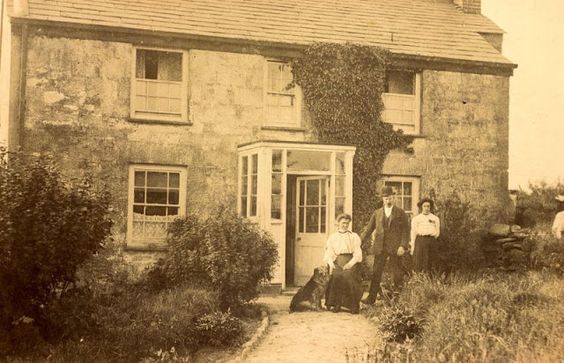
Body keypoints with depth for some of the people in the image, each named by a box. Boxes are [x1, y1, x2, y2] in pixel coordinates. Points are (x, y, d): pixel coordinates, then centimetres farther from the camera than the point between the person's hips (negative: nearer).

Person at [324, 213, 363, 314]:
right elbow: (328, 253, 9)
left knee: (348, 274, -32)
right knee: (336, 275, -31)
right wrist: (330, 263, -12)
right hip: (337, 260, 1)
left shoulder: (354, 236, 19)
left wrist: (351, 263, -13)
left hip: (350, 260, -1)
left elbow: (358, 253, 6)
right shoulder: (332, 237, 21)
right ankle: (336, 303, -22)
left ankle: (353, 305, -24)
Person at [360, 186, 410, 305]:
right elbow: (369, 229, 11)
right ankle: (371, 298, 3)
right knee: (376, 273, 1)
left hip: (395, 248, -2)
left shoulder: (400, 213, 4)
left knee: (397, 273, 2)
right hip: (380, 248, 2)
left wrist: (403, 246, -12)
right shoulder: (377, 213, 11)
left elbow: (406, 230, -1)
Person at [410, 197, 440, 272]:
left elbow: (437, 232, 14)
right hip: (420, 240, -1)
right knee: (418, 261, -5)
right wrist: (412, 247, 2)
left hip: (431, 240, 1)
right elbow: (413, 233, 8)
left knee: (429, 262, -2)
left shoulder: (435, 218, 14)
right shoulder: (416, 218, 12)